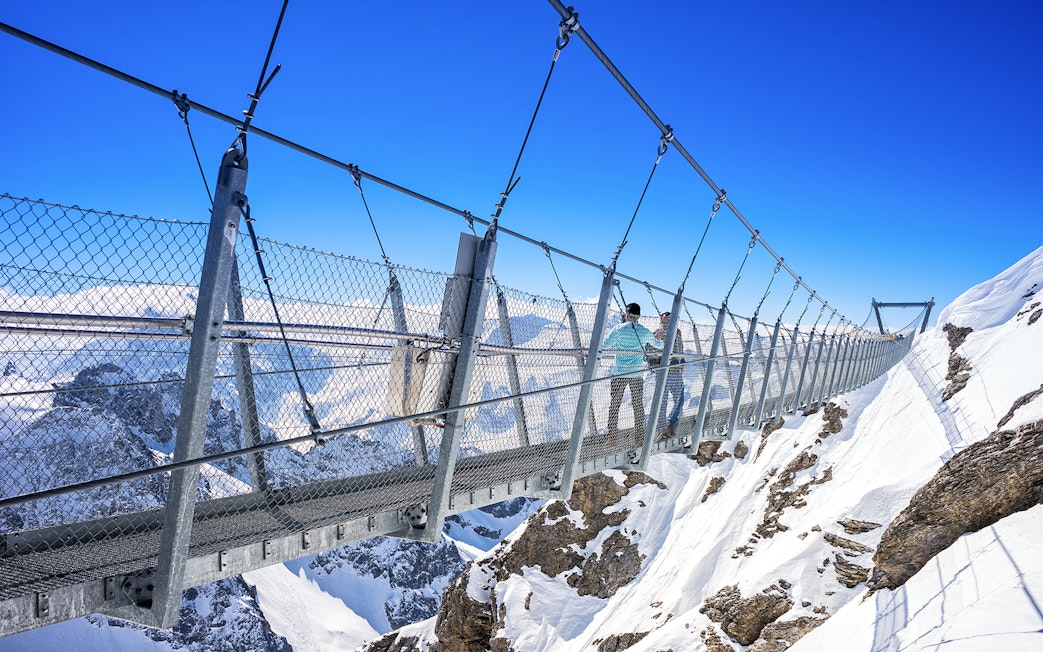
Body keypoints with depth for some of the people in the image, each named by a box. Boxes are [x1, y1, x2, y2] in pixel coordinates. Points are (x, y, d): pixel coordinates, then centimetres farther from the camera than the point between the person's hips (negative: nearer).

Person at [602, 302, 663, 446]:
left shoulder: (618, 329, -3)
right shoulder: (645, 332, 4)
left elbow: (604, 346, -6)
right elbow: (658, 345, 21)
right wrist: (662, 347, 42)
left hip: (618, 372, -1)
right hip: (637, 373, 1)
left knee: (614, 405, 5)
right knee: (638, 406, 8)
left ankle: (610, 437, 4)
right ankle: (638, 438, 9)